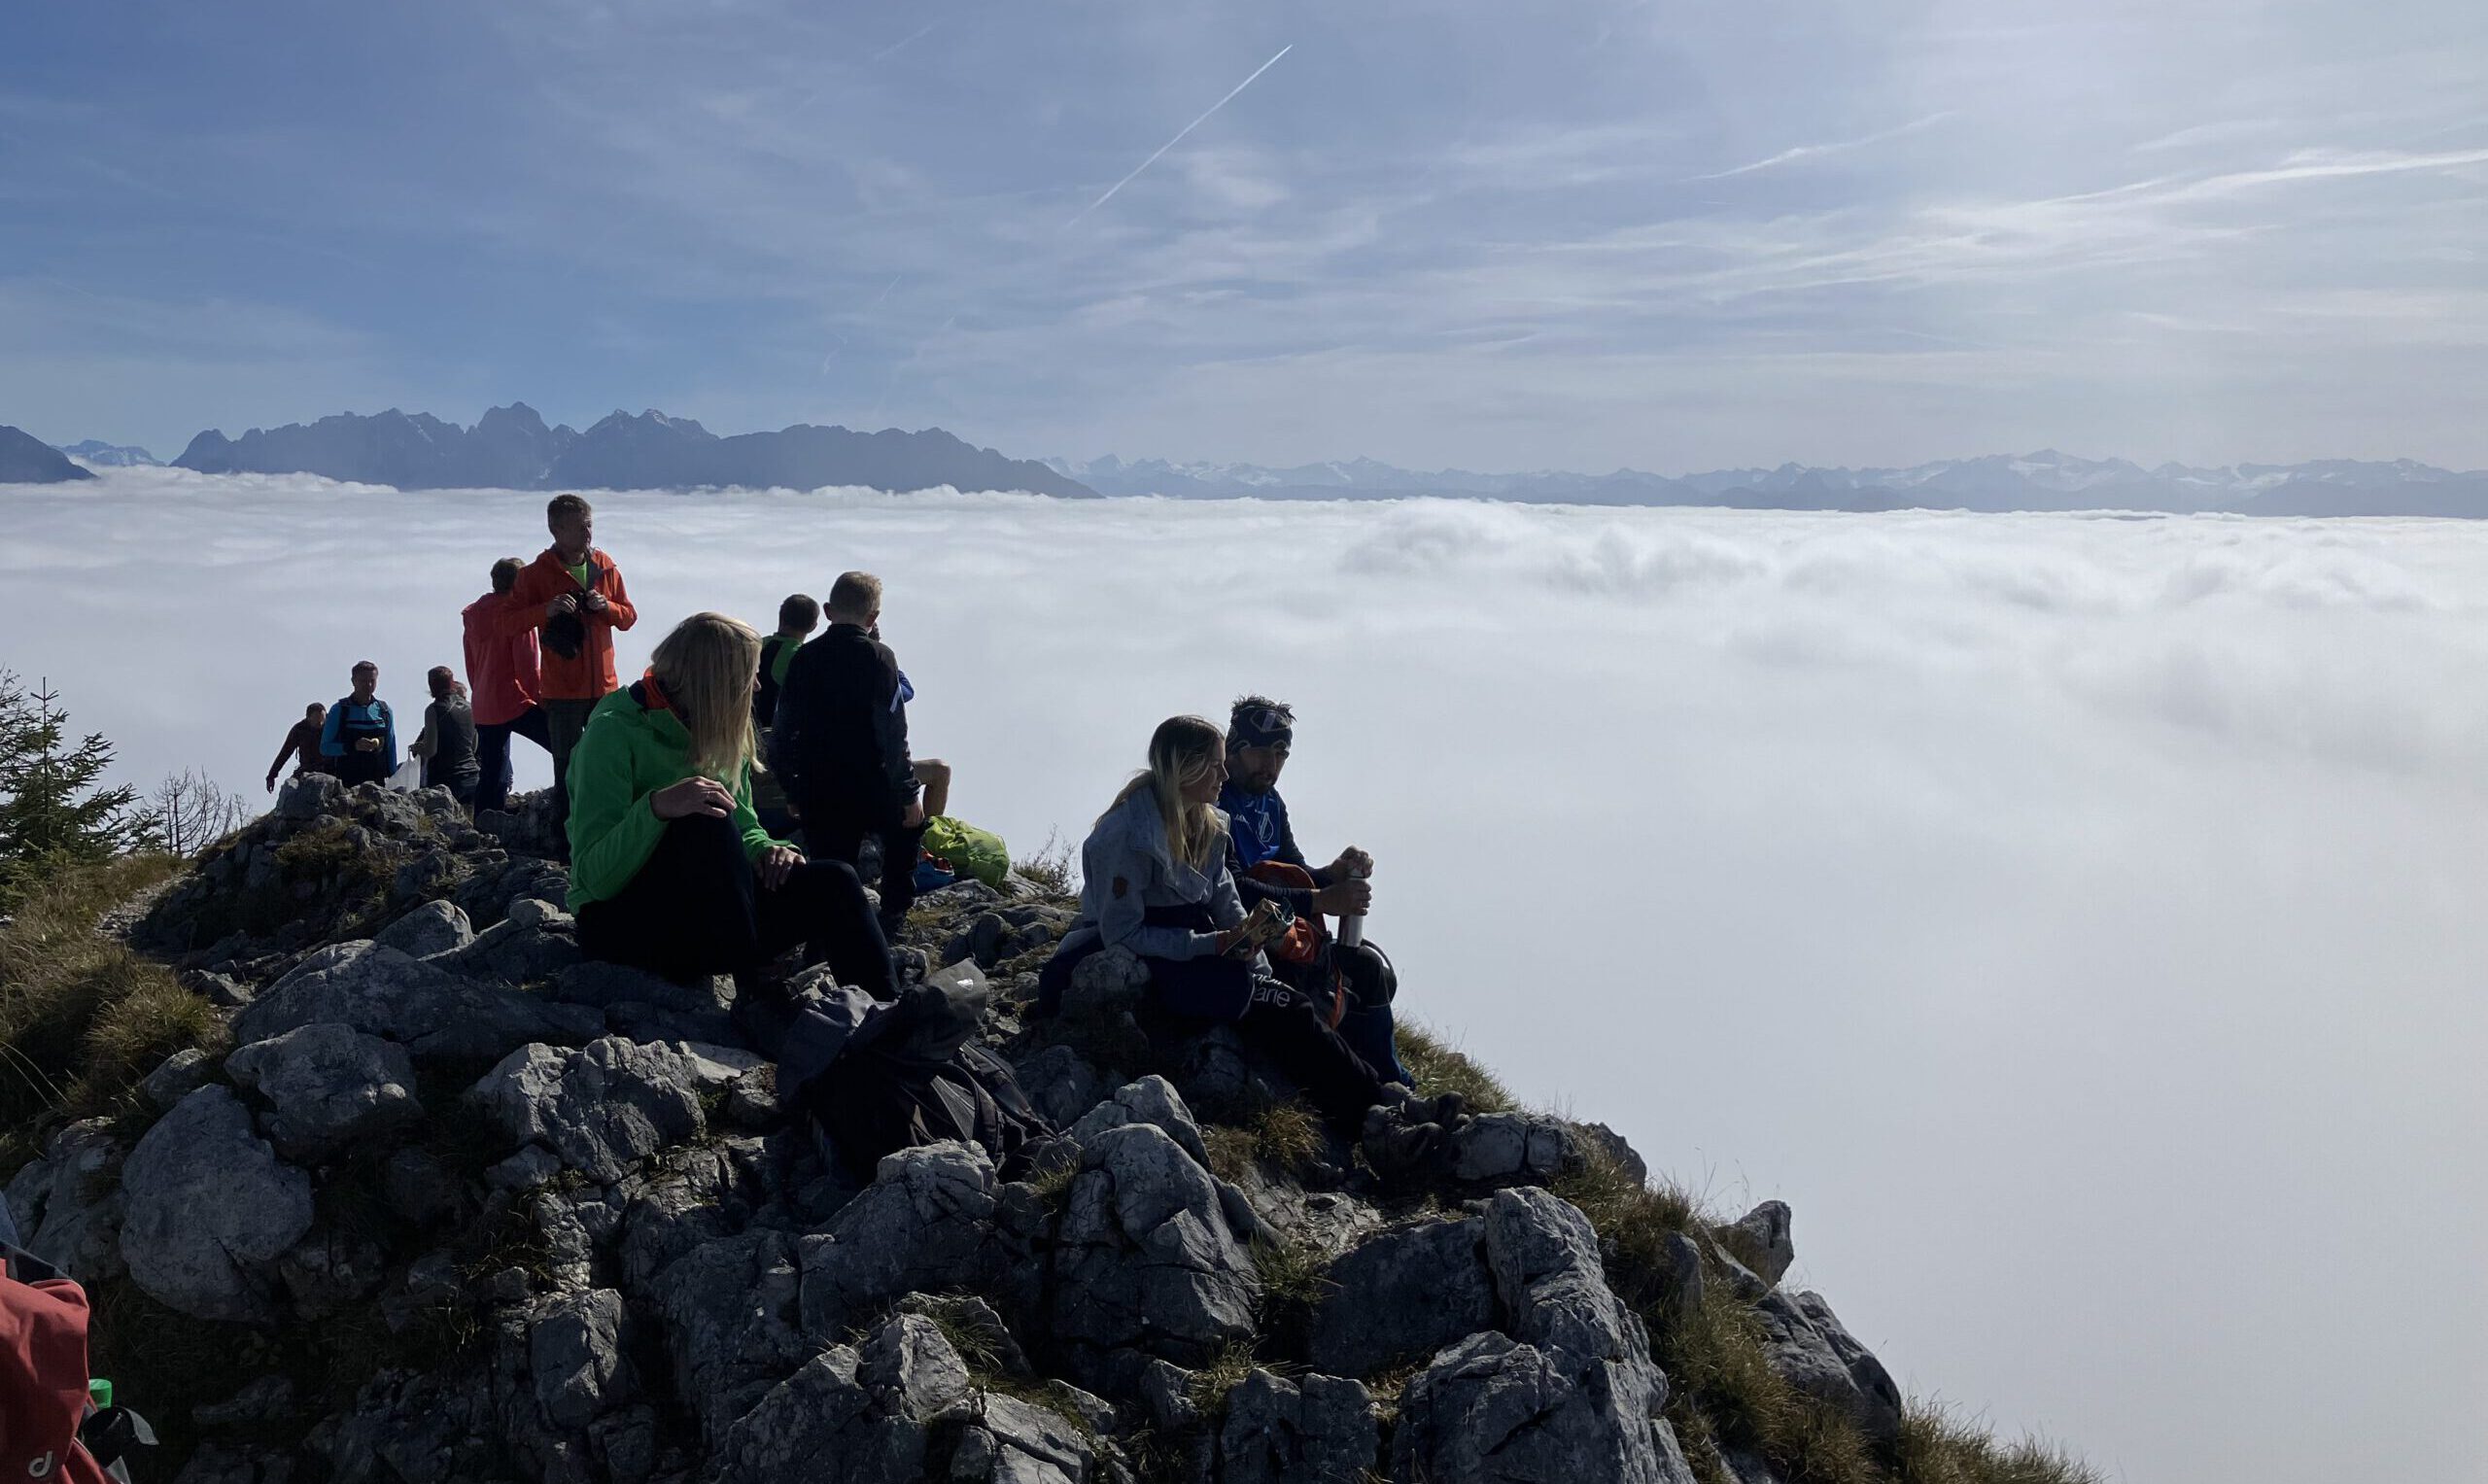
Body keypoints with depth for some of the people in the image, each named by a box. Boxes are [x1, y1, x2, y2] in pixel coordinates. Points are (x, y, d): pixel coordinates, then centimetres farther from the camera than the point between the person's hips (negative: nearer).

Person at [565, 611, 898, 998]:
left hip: (699, 912, 7)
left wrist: (769, 850, -11)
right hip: (624, 920, -6)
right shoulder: (613, 732, -15)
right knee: (706, 824, -33)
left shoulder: (716, 736, 7)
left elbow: (745, 830, 14)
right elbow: (594, 877, -22)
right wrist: (657, 807, -39)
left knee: (831, 881, -17)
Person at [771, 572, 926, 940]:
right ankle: (894, 914, 16)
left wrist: (793, 792, 16)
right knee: (907, 828, 24)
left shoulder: (803, 658, 4)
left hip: (816, 794, 3)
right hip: (870, 789, -3)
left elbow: (783, 732, 5)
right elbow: (892, 734, -13)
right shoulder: (877, 655, -9)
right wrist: (908, 794, -6)